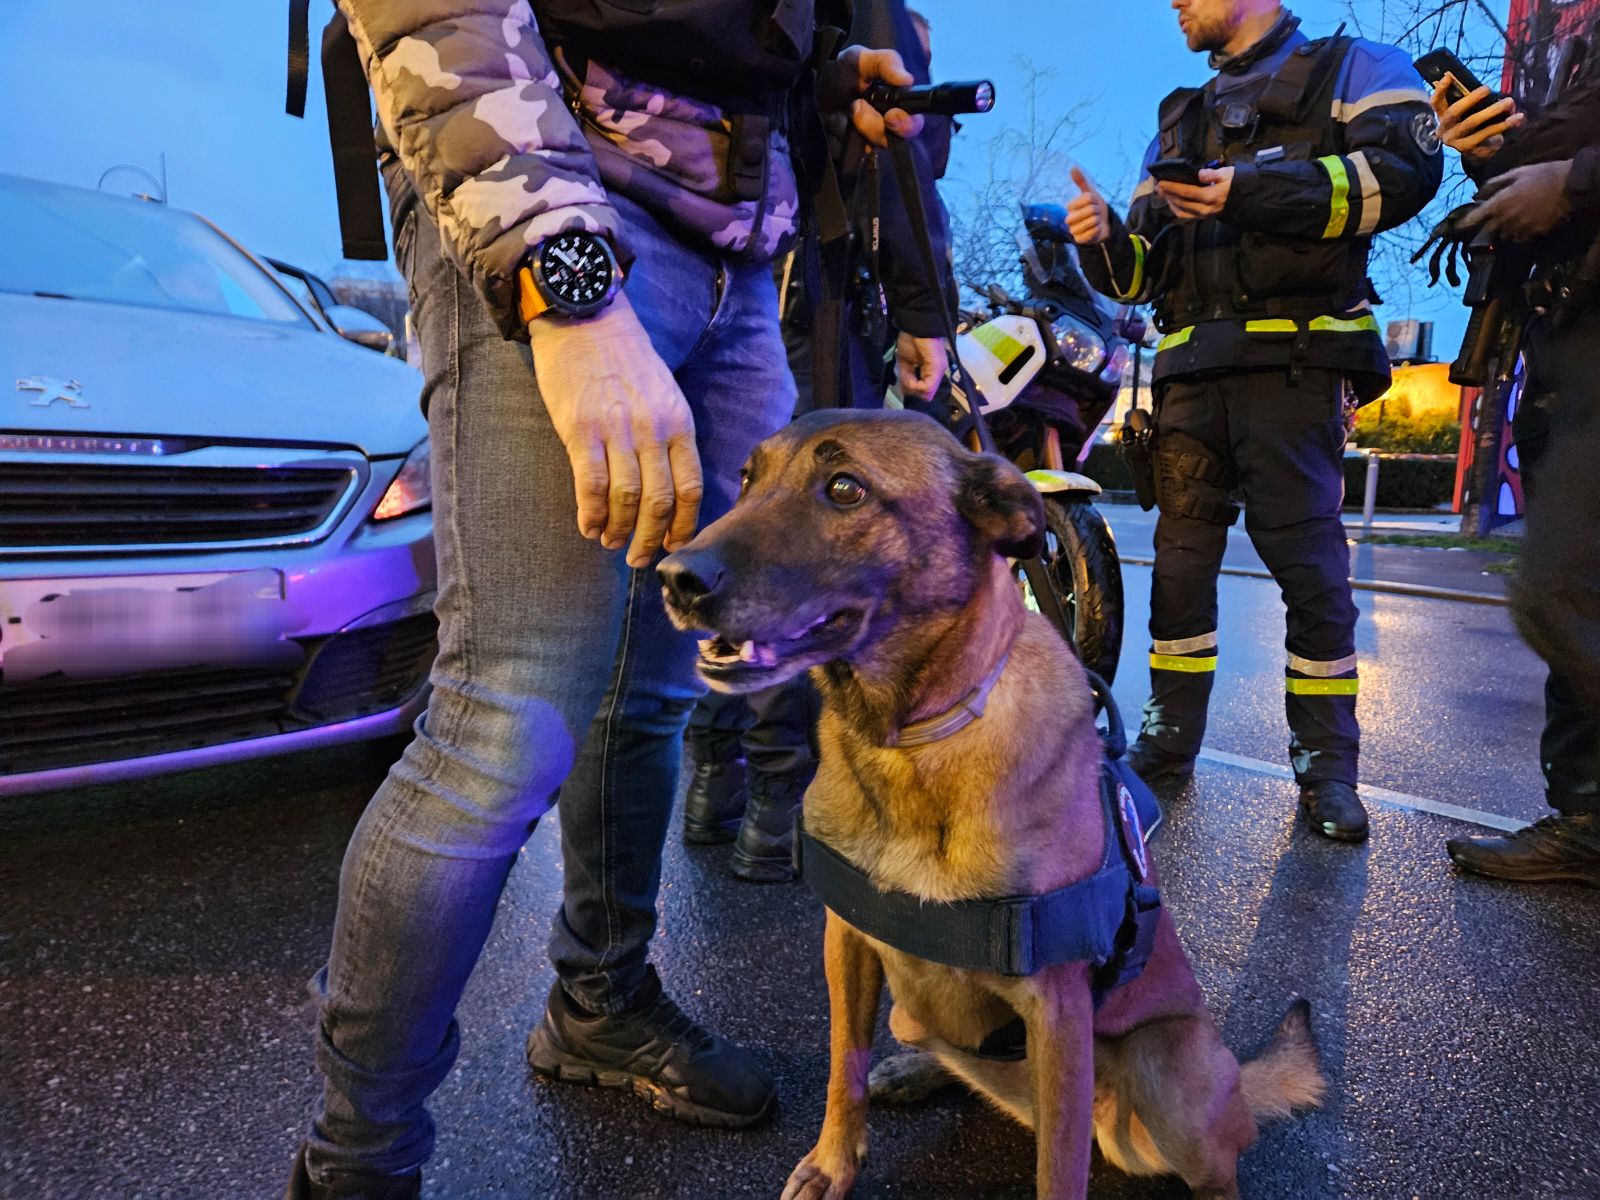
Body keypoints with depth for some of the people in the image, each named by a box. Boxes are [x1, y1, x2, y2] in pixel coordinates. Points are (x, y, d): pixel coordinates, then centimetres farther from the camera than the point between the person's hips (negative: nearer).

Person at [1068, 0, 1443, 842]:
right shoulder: (1178, 123, 27)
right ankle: (1169, 737, 11)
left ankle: (1326, 763, -1)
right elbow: (1141, 269, 21)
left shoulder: (1350, 68, 11)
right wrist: (1103, 243, -1)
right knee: (1179, 552, 3)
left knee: (1305, 555, -9)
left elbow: (1407, 166, -9)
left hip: (1291, 355, -5)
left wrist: (1254, 191, -16)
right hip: (1192, 363, 6)